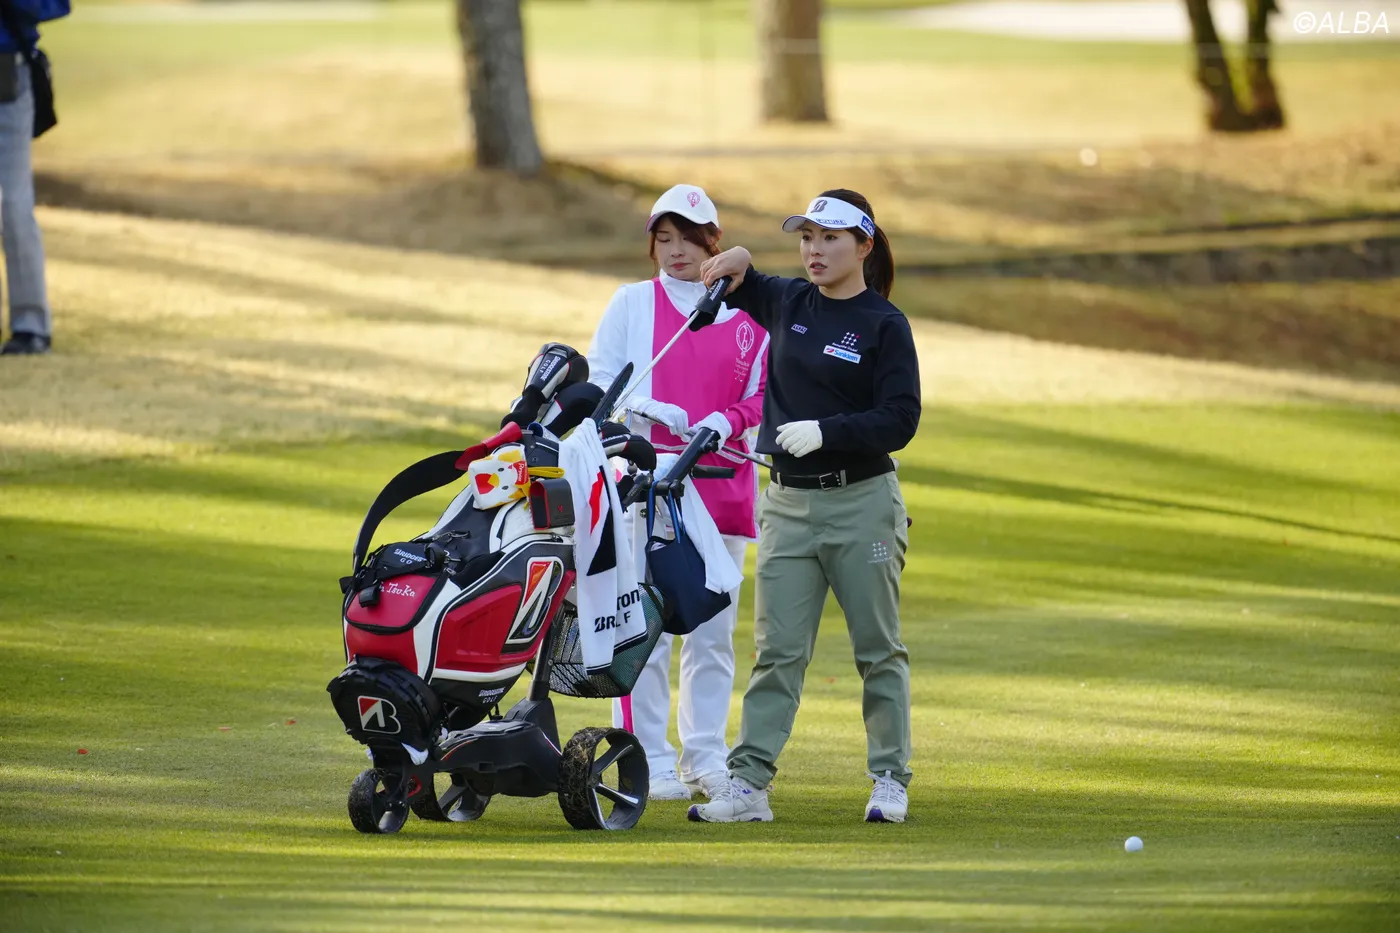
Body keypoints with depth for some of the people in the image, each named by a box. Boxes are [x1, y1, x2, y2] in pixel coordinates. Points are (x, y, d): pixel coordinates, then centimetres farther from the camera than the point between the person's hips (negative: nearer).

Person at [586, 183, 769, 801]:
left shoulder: (748, 313, 11)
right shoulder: (633, 303, 8)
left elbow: (766, 392, 10)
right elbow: (598, 379, 3)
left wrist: (727, 420, -9)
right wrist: (650, 411, -14)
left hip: (722, 480, 2)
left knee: (714, 627, 6)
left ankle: (705, 755, 14)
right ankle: (647, 759, -5)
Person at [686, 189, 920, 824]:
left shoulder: (884, 324, -6)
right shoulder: (788, 303, 8)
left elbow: (900, 421, -12)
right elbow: (733, 286, 26)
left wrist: (825, 430, -22)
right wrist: (735, 265, 3)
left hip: (861, 502, -4)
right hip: (788, 502, 4)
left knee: (878, 649, 4)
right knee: (777, 651, 0)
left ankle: (890, 780, 11)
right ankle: (747, 784, -4)